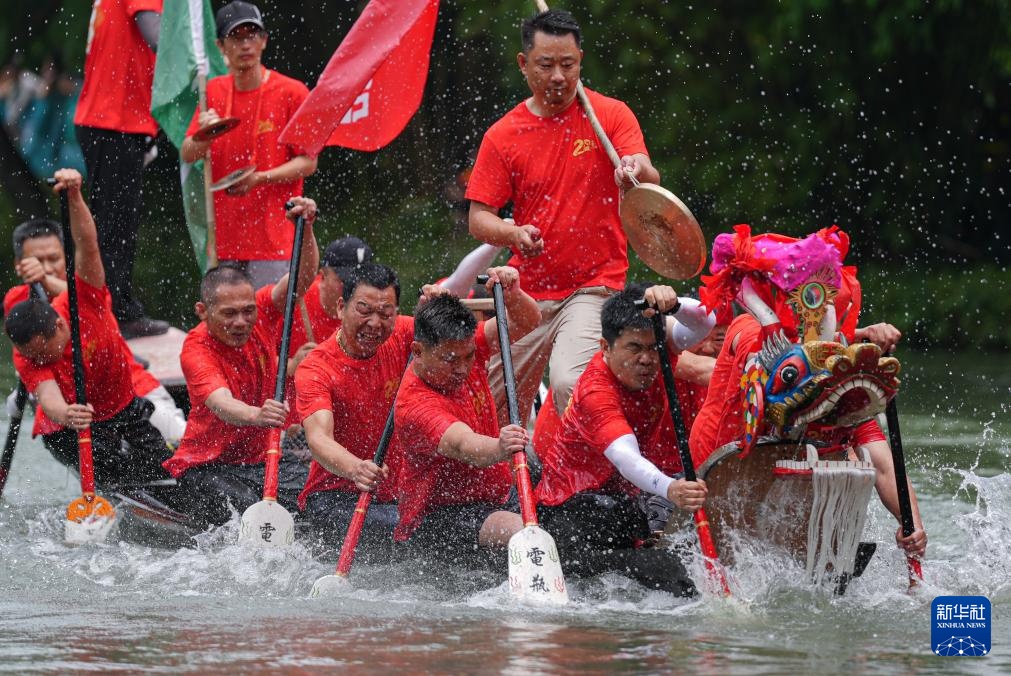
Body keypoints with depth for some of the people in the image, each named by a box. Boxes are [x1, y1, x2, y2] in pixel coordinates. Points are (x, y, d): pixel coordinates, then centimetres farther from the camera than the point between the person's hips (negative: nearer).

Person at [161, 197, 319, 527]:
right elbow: (221, 403, -37)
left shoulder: (262, 312, -3)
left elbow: (303, 277, -16)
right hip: (206, 467, -5)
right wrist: (256, 416, -59)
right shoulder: (196, 349, -20)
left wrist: (305, 227, -35)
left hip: (265, 459, 5)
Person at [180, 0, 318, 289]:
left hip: (274, 240, -4)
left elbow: (308, 162, -2)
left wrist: (260, 178, -17)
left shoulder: (291, 92, -4)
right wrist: (204, 135, -14)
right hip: (223, 237, 4)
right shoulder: (214, 91, 10)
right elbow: (187, 155, 9)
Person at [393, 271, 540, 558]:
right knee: (521, 530, -34)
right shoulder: (415, 404, -25)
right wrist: (499, 449, -64)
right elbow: (462, 446, -42)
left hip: (488, 506, 10)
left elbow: (526, 322, 0)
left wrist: (512, 295, -23)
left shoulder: (463, 347, 0)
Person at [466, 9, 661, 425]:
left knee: (569, 383, -27)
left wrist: (637, 173, -38)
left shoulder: (609, 116, 0)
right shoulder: (503, 136, 4)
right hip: (527, 293, 3)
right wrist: (514, 234, -20)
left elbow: (650, 181, -13)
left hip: (594, 285, -3)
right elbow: (478, 218, 2)